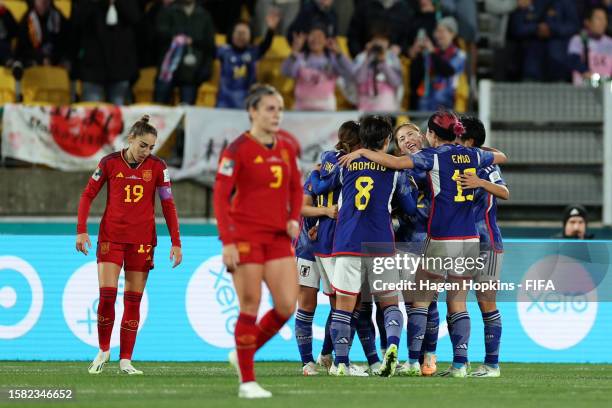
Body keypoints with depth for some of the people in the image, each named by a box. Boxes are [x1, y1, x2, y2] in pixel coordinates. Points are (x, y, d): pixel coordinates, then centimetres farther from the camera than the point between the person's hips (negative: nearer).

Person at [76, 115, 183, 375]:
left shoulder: (157, 166, -1)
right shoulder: (110, 163, -3)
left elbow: (168, 205, 1)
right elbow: (88, 195, 3)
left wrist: (176, 243, -3)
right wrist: (82, 230, -6)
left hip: (142, 240, 1)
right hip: (111, 236, -1)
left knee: (133, 300, 2)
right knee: (107, 293, -11)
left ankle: (126, 359, 8)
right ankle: (103, 350, 8)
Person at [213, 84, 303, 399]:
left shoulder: (285, 149, 10)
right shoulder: (238, 149, -9)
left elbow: (296, 188, 21)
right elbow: (220, 196, -12)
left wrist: (294, 219, 2)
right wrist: (227, 242, -19)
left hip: (278, 237, 6)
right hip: (245, 236, -6)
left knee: (287, 307, -3)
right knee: (250, 307, -4)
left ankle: (243, 355, 20)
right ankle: (247, 382, 5)